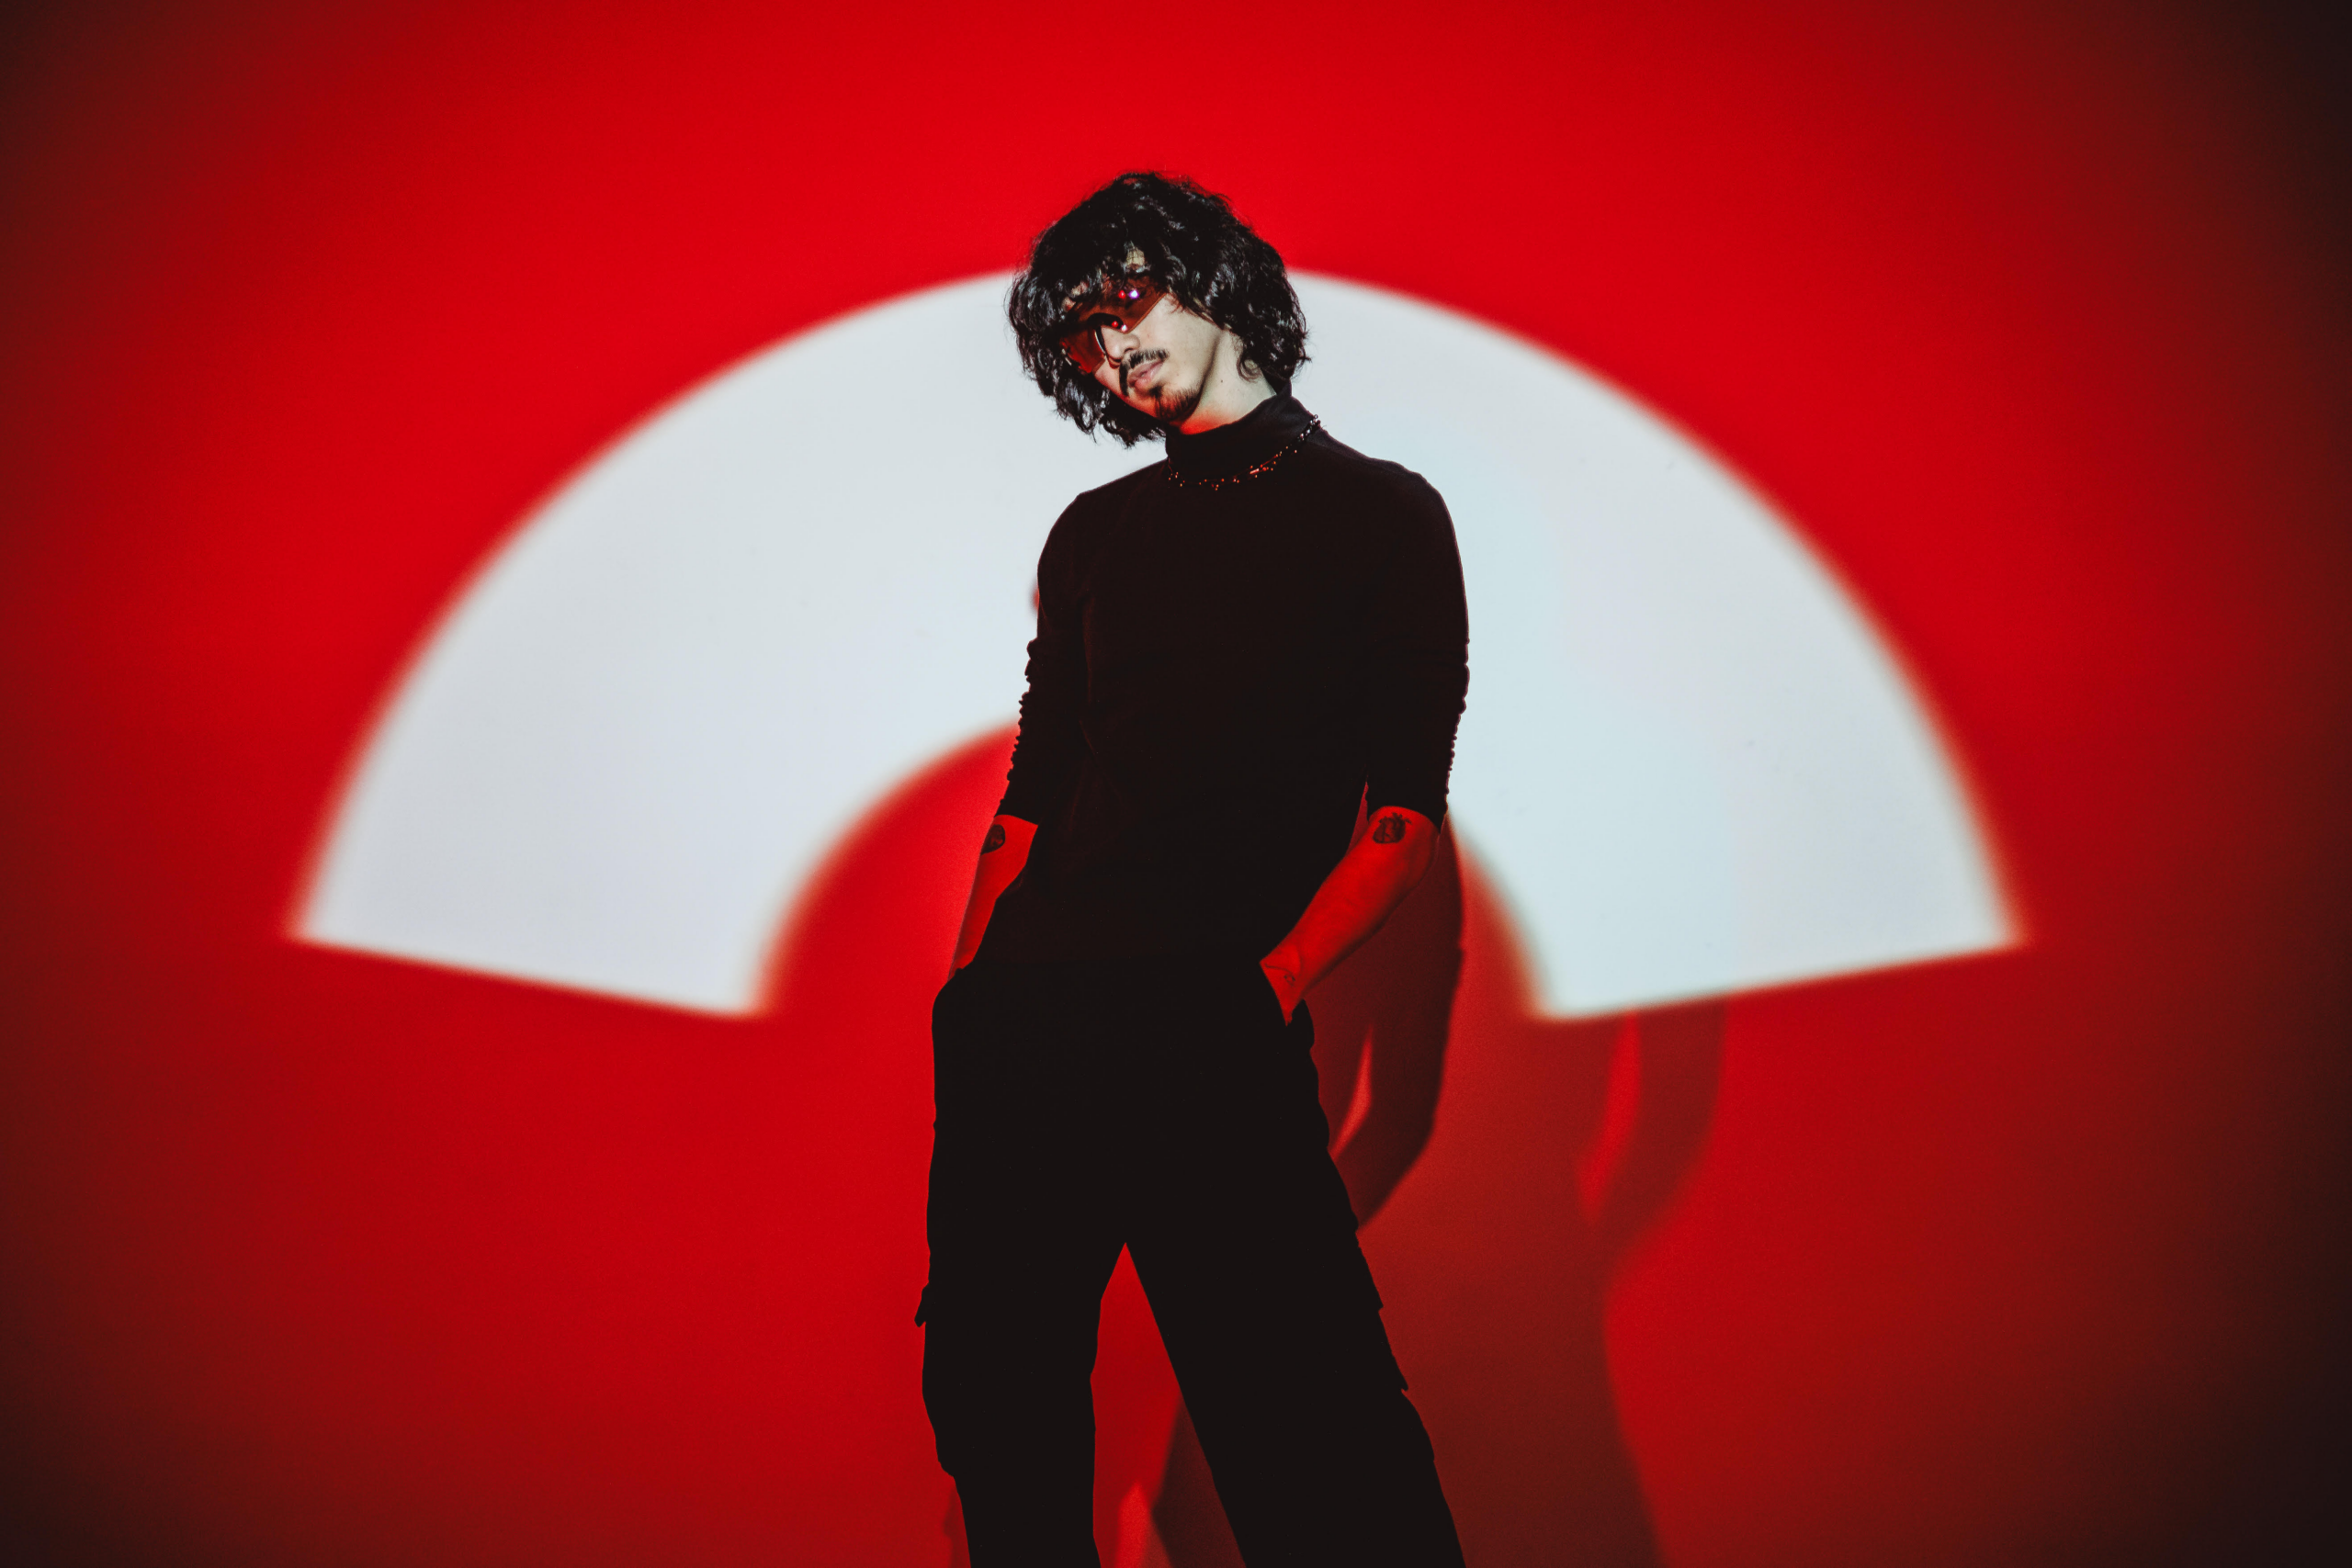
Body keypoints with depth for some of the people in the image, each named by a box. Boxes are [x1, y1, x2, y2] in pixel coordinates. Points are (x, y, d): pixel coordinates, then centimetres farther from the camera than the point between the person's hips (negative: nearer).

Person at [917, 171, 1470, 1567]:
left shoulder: (1383, 512, 10)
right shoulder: (1096, 534, 23)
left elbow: (1405, 811, 0)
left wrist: (1276, 981, -14)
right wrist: (971, 981, 7)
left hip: (1220, 1032, -5)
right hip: (1021, 1019, 5)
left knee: (1307, 1428, -13)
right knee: (996, 1395, 5)